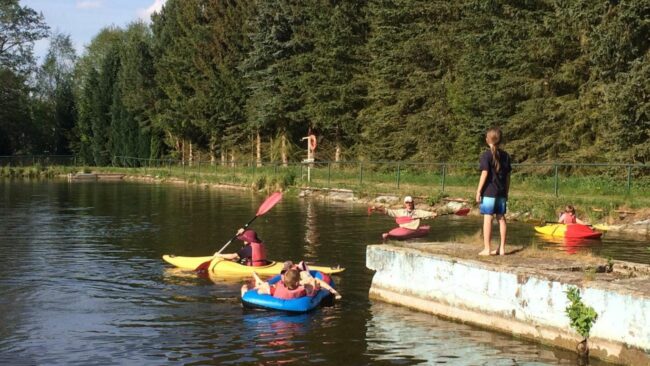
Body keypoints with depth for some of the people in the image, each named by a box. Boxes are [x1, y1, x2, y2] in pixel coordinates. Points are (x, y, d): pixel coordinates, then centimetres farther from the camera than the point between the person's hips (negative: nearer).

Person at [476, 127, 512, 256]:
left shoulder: (486, 155, -8)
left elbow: (484, 174, -13)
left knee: (487, 219, -3)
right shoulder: (505, 155, 8)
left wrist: (478, 191, -8)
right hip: (501, 192, 5)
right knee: (501, 218, 9)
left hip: (489, 192, -5)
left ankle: (487, 249, -2)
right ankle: (502, 248, 13)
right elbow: (508, 176, 10)